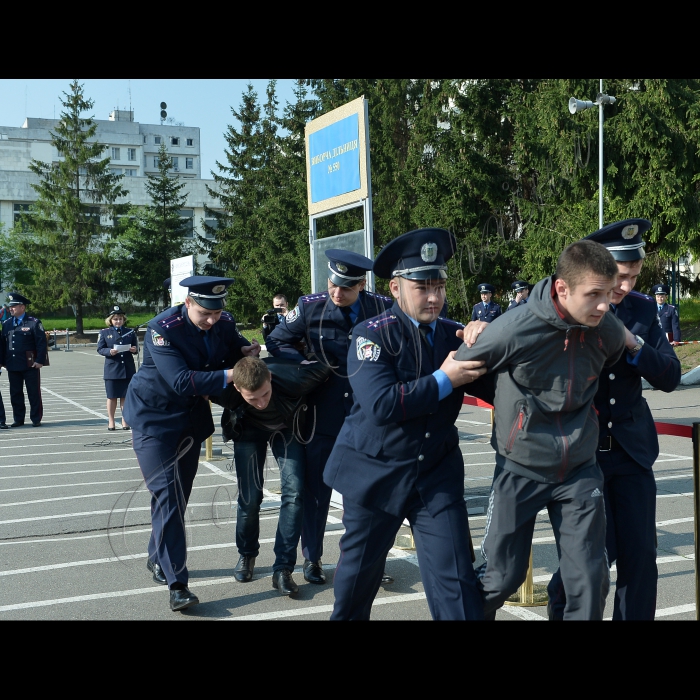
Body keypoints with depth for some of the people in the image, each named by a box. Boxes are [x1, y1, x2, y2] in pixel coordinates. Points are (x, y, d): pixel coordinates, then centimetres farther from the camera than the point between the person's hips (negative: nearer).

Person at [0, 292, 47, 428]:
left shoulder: (34, 323, -4)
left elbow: (42, 342, -7)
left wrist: (40, 360, -13)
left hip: (30, 366, -5)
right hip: (12, 366, 5)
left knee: (34, 393, 3)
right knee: (15, 394, 9)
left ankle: (36, 419, 11)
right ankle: (18, 419, 18)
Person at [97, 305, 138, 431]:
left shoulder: (130, 332, 11)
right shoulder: (105, 332, 5)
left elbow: (136, 347, 11)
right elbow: (100, 349, 0)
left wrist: (134, 349, -12)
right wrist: (109, 351, -19)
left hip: (128, 369, 1)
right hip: (112, 369, -1)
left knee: (125, 396, 6)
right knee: (112, 397, 4)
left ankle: (124, 420, 15)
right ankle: (111, 421, 13)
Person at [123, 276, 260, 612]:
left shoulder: (225, 323, -8)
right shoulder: (162, 329, -25)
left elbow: (235, 349, 11)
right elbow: (182, 381, -33)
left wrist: (246, 351, -14)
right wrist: (230, 375, -38)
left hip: (192, 417, 6)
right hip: (154, 417, -6)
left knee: (180, 492, 12)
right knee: (167, 492, -13)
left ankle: (158, 558, 32)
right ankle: (176, 583, -13)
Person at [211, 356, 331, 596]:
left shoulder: (292, 378, -41)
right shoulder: (226, 391, -37)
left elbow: (324, 369, -23)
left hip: (287, 428, 0)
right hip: (249, 429, 0)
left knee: (294, 492, -14)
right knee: (250, 497, -6)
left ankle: (283, 569, -6)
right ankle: (246, 554, 22)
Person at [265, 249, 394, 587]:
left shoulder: (382, 308, -6)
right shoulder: (310, 307, -8)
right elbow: (277, 342, 2)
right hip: (323, 413, 0)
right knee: (316, 486, 9)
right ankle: (312, 558, 25)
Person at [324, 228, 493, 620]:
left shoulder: (453, 334, 1)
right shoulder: (373, 335, -12)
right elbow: (381, 404, -26)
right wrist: (443, 380, -23)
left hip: (438, 474, 2)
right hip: (376, 473, -2)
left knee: (457, 580, -4)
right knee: (359, 573, 16)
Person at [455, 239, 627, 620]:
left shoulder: (609, 331, -9)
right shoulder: (515, 328, -23)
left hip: (580, 472, 3)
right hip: (521, 471, -3)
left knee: (591, 582, 4)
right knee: (500, 578, 7)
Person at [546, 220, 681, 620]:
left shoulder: (643, 309, 5)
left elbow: (671, 377, 1)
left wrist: (634, 346, -16)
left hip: (631, 448, 4)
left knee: (640, 560, 3)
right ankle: (563, 610, 24)